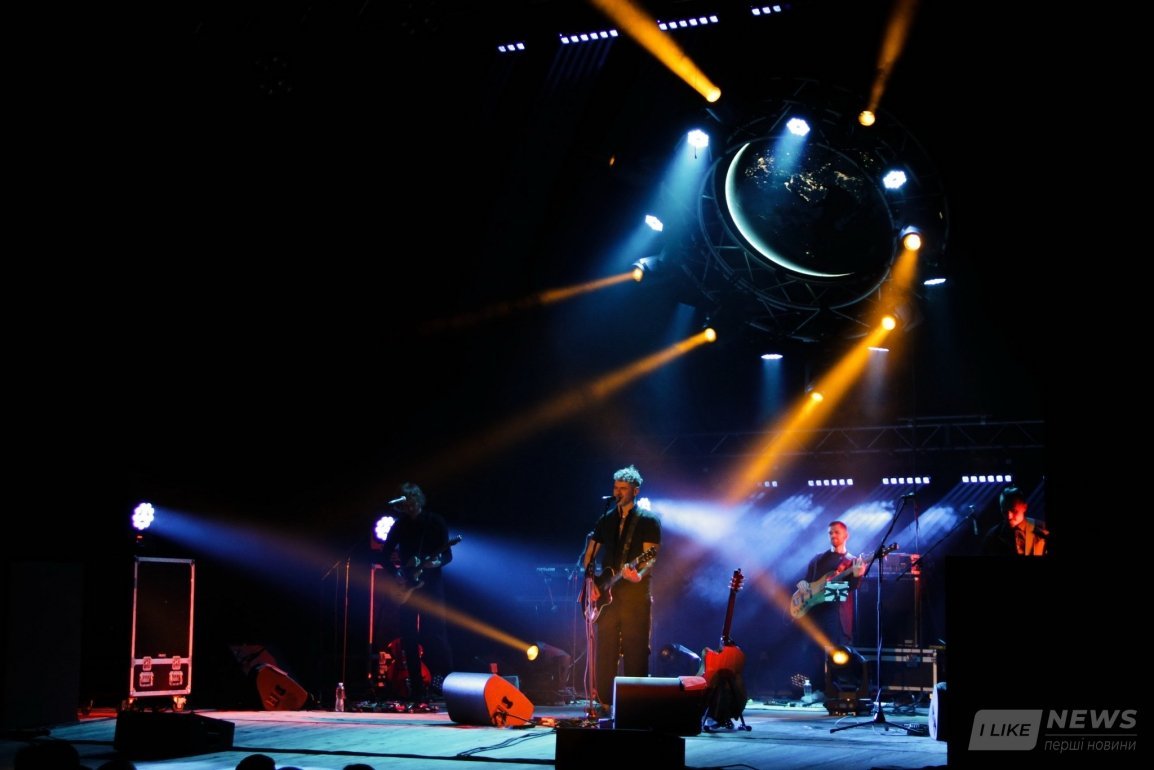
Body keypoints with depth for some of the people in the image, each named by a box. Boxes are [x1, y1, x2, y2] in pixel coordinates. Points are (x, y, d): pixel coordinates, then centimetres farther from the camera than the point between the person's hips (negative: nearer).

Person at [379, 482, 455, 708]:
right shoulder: (399, 526, 9)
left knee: (433, 635, -14)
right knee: (409, 639, 1)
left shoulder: (435, 522, 1)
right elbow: (386, 553, 11)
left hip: (430, 585, -3)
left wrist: (436, 562, -22)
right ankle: (417, 694, 5)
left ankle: (445, 680, -3)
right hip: (406, 588, 3)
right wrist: (397, 574, -4)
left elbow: (447, 554, -1)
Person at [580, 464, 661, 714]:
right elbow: (590, 554, 17)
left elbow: (650, 557, -9)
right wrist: (589, 581, 2)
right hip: (606, 594, 5)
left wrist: (639, 574, -29)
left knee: (635, 651, -5)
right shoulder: (606, 519, 16)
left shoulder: (648, 520, 1)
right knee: (604, 650, 3)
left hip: (635, 594, -4)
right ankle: (603, 700, 7)